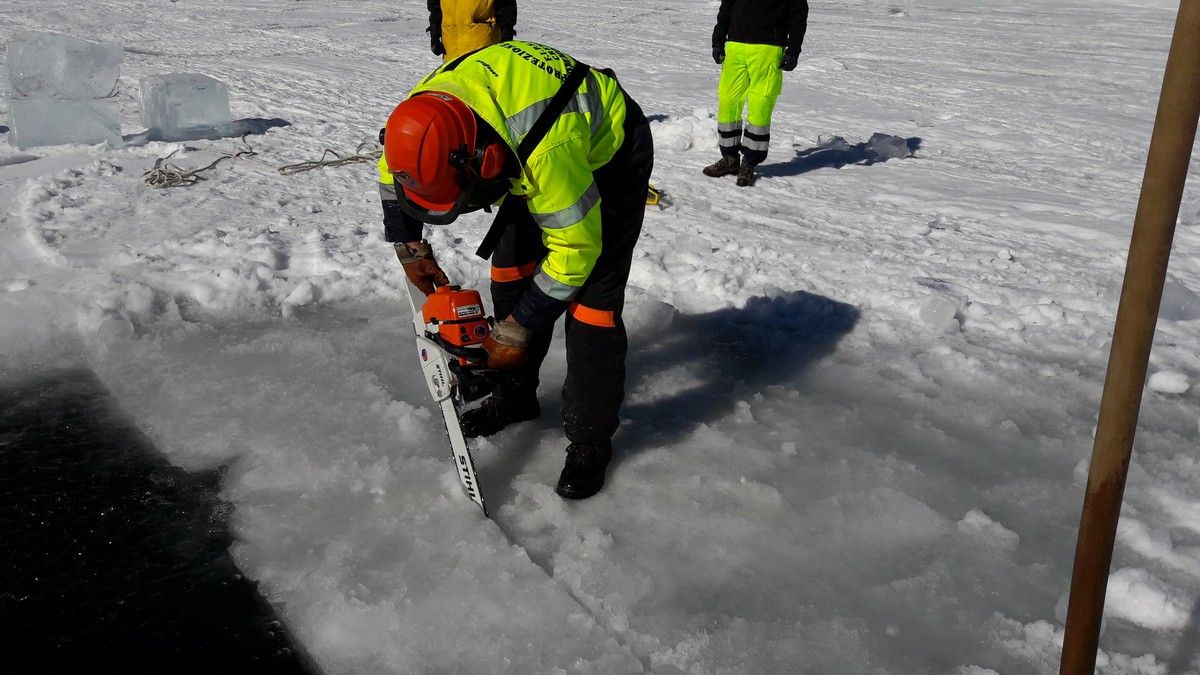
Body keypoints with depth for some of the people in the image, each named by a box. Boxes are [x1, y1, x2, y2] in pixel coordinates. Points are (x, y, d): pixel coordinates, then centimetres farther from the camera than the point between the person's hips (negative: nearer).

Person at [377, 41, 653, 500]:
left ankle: (590, 437, 0)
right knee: (511, 268, 6)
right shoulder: (425, 111, -23)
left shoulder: (546, 148, -44)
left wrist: (520, 330, -23)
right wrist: (409, 248, -1)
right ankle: (515, 395, 23)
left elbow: (575, 249, -31)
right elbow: (394, 170, 1)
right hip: (527, 151, 7)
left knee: (591, 296, -13)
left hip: (609, 155, -7)